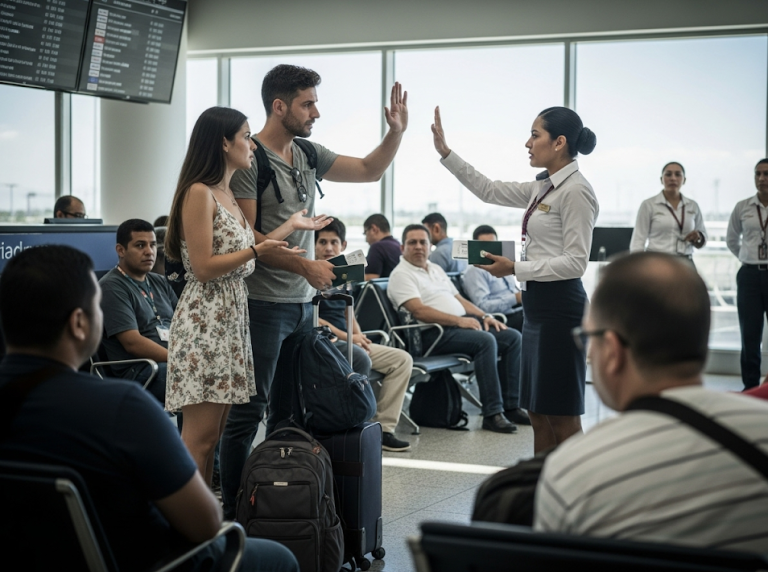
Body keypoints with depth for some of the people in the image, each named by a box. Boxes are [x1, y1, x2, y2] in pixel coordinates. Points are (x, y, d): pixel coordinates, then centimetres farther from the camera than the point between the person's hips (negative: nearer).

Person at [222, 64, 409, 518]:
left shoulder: (309, 155, 11)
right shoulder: (249, 159, -13)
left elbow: (370, 170, 18)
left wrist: (397, 131, 3)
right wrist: (304, 265, -17)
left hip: (303, 303, 9)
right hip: (263, 305, -8)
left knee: (291, 411, 15)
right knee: (248, 411, -4)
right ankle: (233, 510, 5)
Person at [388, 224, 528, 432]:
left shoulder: (436, 269, 23)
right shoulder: (401, 274, -4)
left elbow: (459, 299, 23)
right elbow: (419, 311, -16)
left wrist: (485, 316, 6)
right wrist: (458, 320, -21)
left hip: (462, 323, 9)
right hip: (434, 333, -9)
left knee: (513, 337, -5)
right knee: (485, 340, -31)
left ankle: (510, 406, -4)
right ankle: (492, 413, -28)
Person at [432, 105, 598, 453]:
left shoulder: (575, 191, -13)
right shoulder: (543, 188, 13)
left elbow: (575, 263, -17)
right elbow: (489, 190, 22)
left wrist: (515, 268, -18)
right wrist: (445, 152, 17)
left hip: (558, 307, -9)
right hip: (537, 306, 9)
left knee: (562, 418, -4)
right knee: (538, 414, 13)